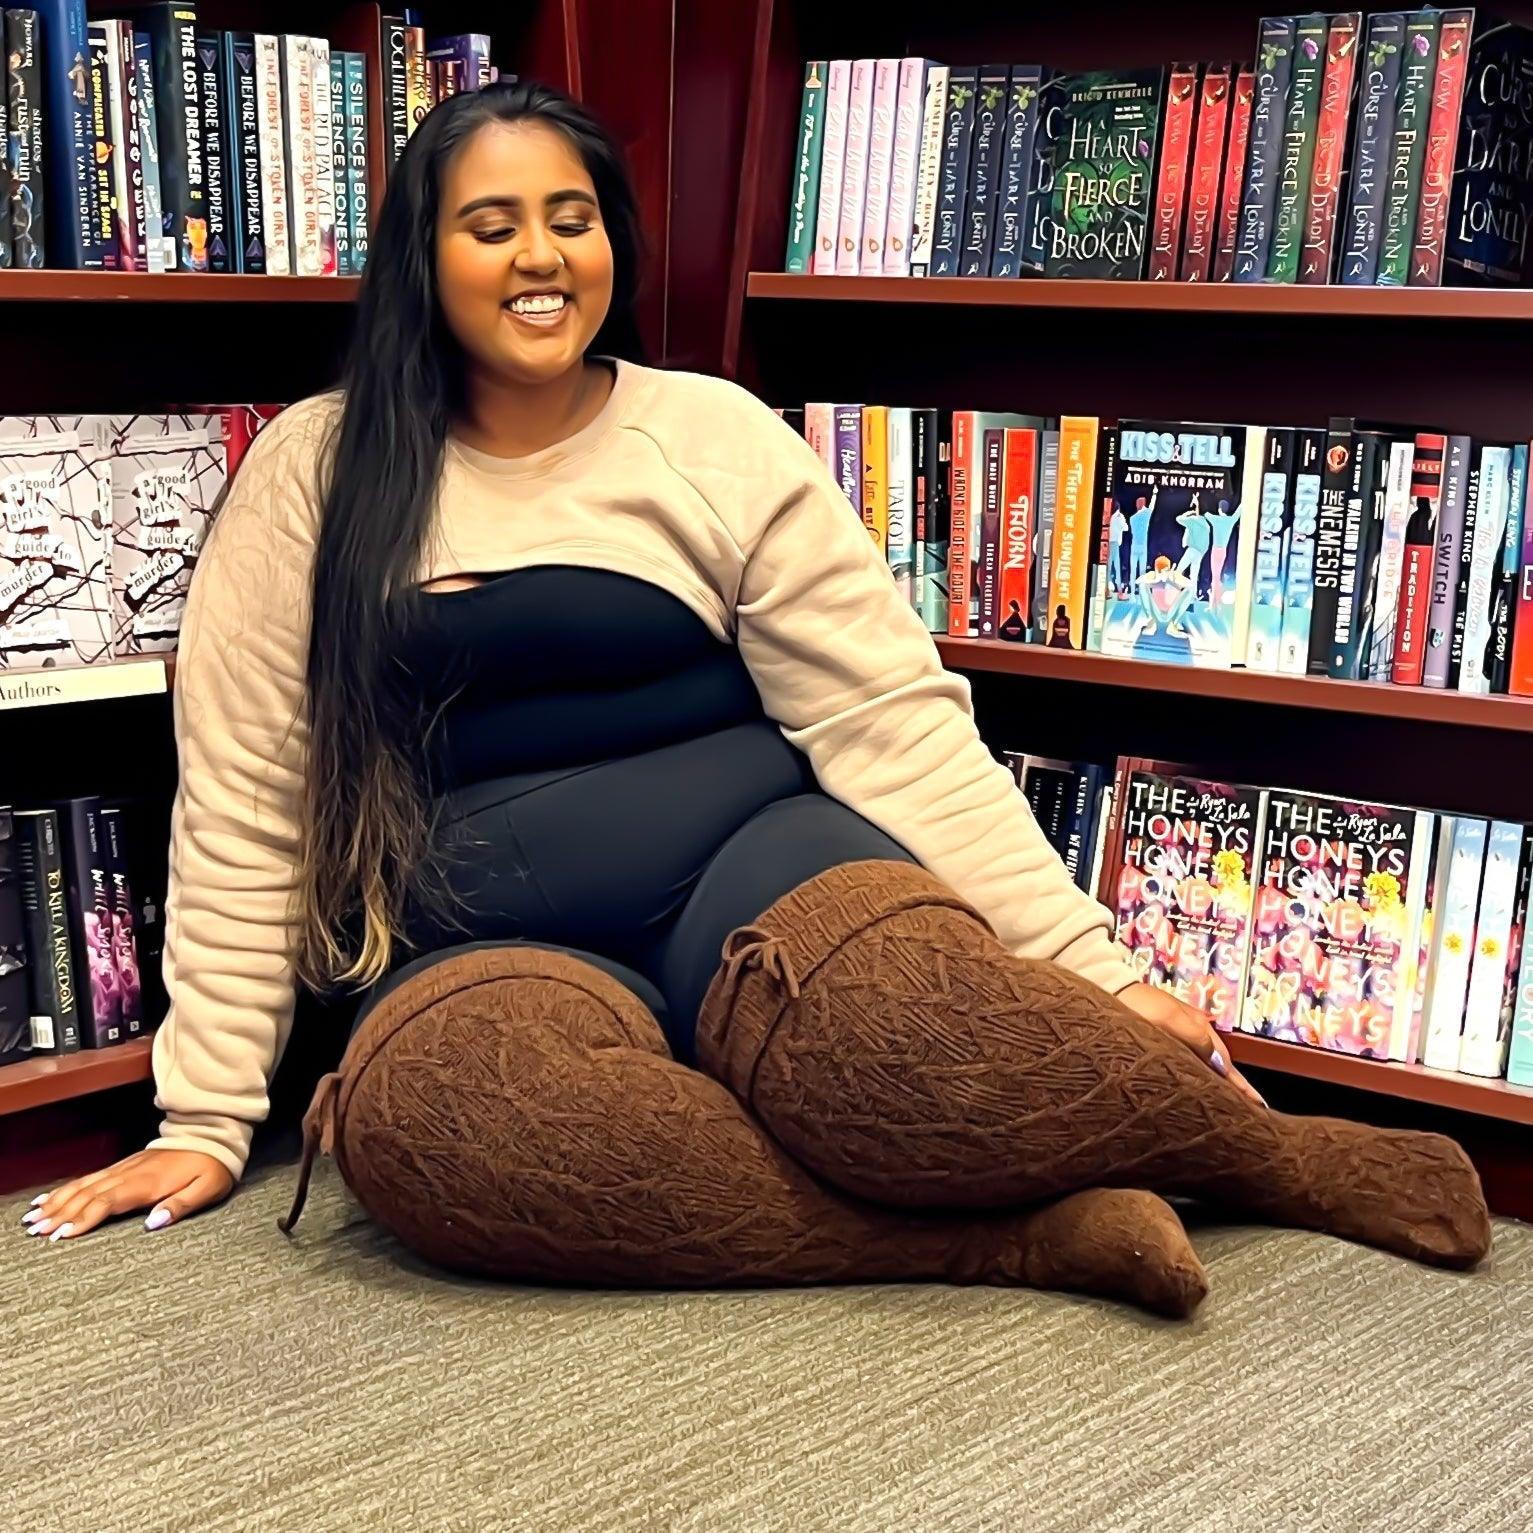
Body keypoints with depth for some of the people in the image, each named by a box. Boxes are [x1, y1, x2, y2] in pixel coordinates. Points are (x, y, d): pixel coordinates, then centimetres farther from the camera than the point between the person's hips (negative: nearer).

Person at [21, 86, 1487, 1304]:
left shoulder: (717, 439, 4)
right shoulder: (316, 470, 5)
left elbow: (891, 720, 0)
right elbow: (244, 804, 5)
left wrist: (1082, 968, -8)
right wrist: (206, 1116, 2)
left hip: (747, 866, 0)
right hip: (492, 948, 1)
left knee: (884, 1011, -36)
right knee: (444, 1113, -36)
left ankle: (1292, 1154, -10)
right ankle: (1011, 1233, -25)